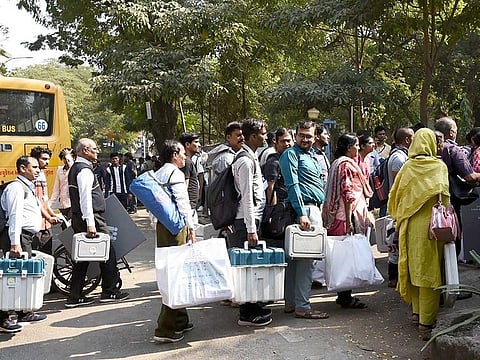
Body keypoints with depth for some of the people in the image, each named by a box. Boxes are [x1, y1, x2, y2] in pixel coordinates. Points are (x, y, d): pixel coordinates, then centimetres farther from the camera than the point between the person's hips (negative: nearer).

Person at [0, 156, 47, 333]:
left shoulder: (28, 188, 22)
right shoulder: (16, 186, -9)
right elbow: (15, 216, -18)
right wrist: (15, 243, -25)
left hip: (26, 237, 10)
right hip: (17, 237, -10)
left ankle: (24, 313, 24)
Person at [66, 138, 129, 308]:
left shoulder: (75, 168, 17)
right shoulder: (85, 170, -15)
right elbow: (85, 198, -24)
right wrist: (90, 223, -27)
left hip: (78, 218, 10)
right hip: (91, 218, -10)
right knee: (107, 252, 0)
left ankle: (75, 296, 13)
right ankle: (110, 291, 9)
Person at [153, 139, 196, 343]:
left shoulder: (157, 174, 16)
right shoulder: (175, 174, -10)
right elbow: (182, 203, -17)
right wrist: (191, 229, -16)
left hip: (161, 225, 9)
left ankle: (180, 320, 26)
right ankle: (165, 330, -8)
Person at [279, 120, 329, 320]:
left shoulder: (313, 156, 22)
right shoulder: (291, 154, -6)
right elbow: (293, 185, -15)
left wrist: (322, 210, 19)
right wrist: (302, 213, -22)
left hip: (315, 209, 9)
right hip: (305, 208, -9)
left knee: (296, 257, 12)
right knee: (306, 259, -10)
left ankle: (291, 302, 18)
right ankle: (302, 306, -6)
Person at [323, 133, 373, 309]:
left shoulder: (339, 163, 19)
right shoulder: (346, 164, -12)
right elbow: (348, 193, -18)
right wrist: (349, 220, -22)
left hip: (339, 216, 10)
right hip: (348, 216, -10)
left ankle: (344, 295, 18)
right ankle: (345, 297, -1)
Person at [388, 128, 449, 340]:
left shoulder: (407, 168, 3)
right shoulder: (439, 166, -4)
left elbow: (394, 195, 7)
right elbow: (444, 198, -7)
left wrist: (400, 218, 20)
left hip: (410, 226, 3)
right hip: (430, 225, -3)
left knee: (414, 267, 17)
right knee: (429, 271, 0)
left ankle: (416, 311, 28)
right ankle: (426, 322, 0)